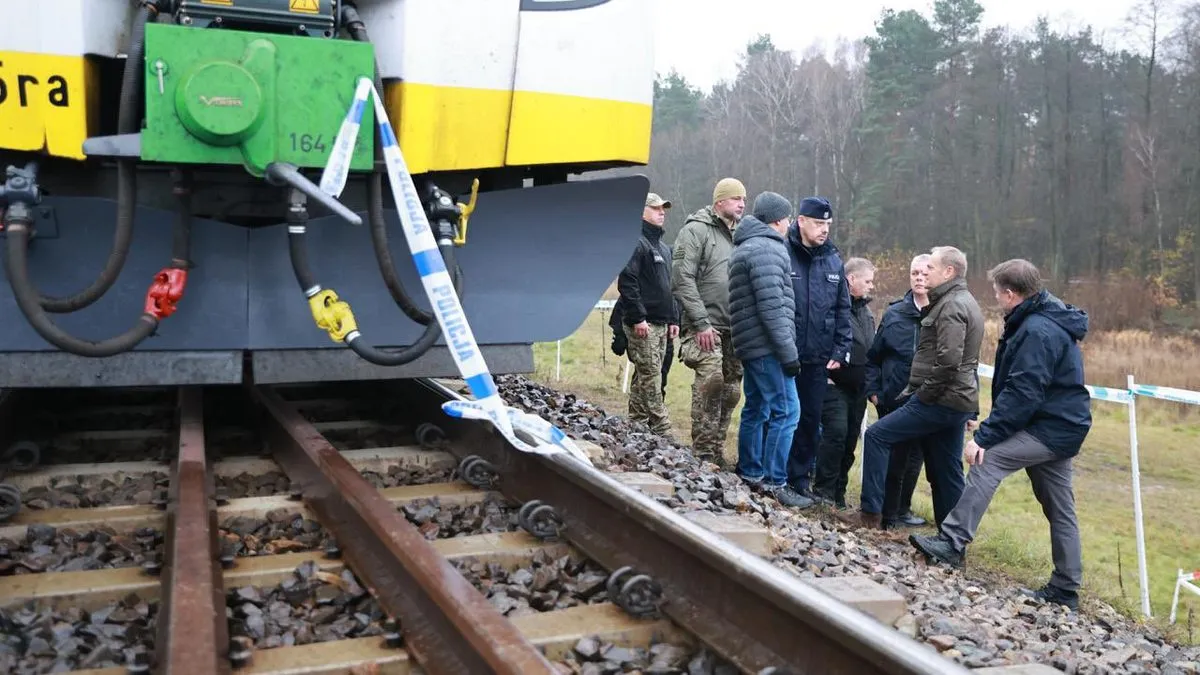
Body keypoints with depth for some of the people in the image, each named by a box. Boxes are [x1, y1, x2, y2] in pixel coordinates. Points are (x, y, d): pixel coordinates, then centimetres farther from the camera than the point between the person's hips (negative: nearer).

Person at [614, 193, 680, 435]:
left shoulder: (664, 248, 21)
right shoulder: (635, 243, -9)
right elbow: (627, 282, -17)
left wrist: (673, 319, 19)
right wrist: (638, 318, -21)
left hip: (661, 324, 9)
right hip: (643, 324, -9)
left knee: (644, 379, 13)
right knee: (650, 379, -8)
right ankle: (663, 432, -8)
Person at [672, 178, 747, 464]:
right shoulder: (696, 230, -4)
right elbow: (682, 279, -12)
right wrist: (701, 323, -17)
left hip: (734, 329, 7)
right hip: (705, 326, -7)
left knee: (731, 390, 8)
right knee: (711, 377, -20)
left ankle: (716, 451, 20)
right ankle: (703, 451, -10)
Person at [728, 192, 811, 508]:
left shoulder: (745, 247, 20)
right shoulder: (767, 249, -13)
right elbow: (772, 307, -20)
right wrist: (788, 352, -17)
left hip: (751, 345, 11)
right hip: (767, 346, -10)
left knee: (756, 409, 15)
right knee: (786, 410, -8)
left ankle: (750, 474, 22)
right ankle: (774, 482, -6)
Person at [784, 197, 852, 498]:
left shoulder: (833, 261, 9)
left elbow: (842, 310, 12)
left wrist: (840, 351, 6)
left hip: (818, 359, 5)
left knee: (810, 419, 10)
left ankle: (800, 476, 23)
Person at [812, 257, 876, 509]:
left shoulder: (865, 310, 18)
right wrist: (824, 373, -17)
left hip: (859, 388, 8)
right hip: (834, 384, -8)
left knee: (850, 440, 8)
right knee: (836, 432, -15)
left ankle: (838, 492, 17)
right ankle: (823, 489, -5)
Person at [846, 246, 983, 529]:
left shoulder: (951, 306, -14)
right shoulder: (965, 302, 19)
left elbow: (948, 360, -25)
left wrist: (923, 394, -15)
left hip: (940, 400, -10)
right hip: (958, 401, 10)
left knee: (877, 435, -7)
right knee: (945, 471, 13)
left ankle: (870, 513, -4)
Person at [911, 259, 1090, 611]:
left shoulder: (1036, 331, -20)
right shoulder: (1048, 321, 14)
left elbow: (1021, 394, -26)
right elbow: (1022, 386, 16)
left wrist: (984, 436, -26)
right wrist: (989, 428, 13)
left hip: (1051, 428, -11)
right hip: (1062, 426, 11)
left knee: (987, 460, -17)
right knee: (1059, 508, 13)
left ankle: (952, 542, -16)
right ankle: (1064, 589, 20)